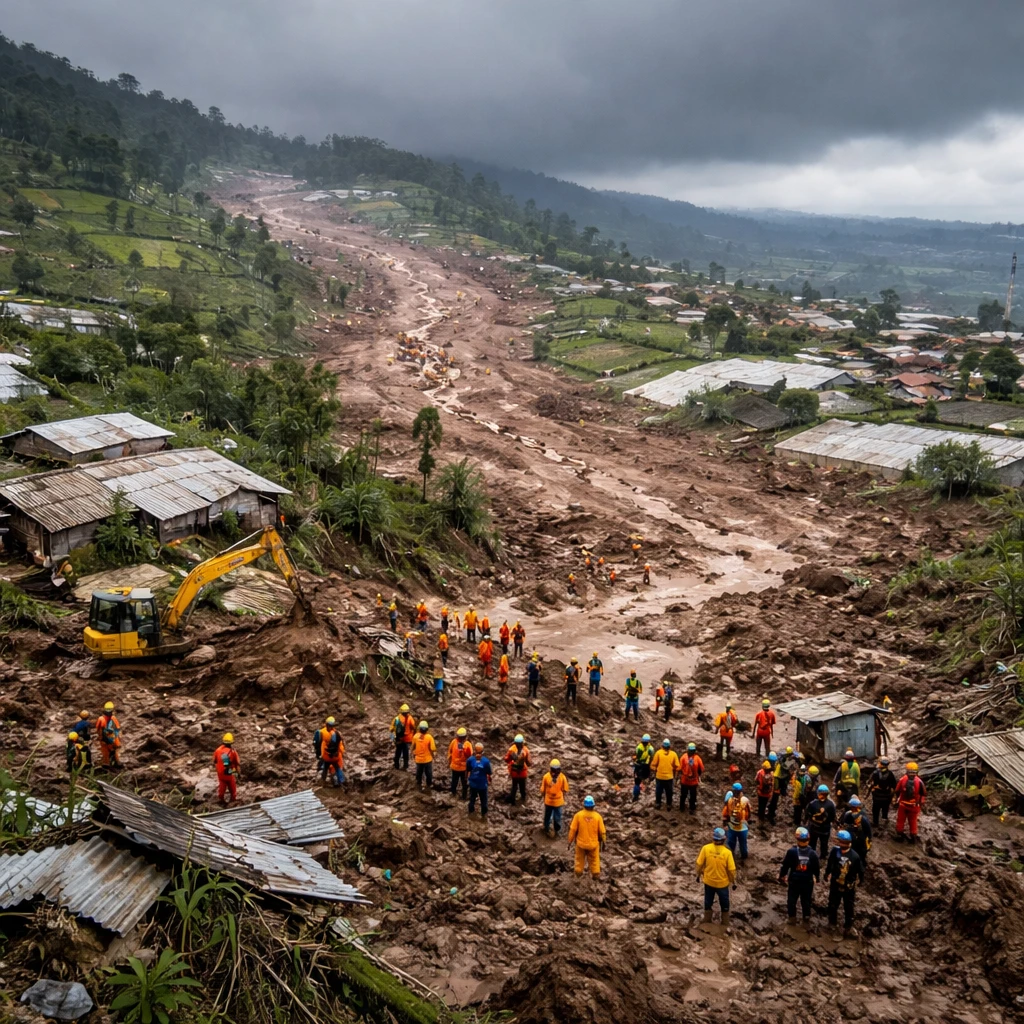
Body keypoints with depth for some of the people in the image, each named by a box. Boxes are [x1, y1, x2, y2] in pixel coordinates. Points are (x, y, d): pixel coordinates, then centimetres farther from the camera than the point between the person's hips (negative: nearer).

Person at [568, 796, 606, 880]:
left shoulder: (578, 815, -19)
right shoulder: (597, 816, -17)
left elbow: (572, 830, -13)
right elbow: (602, 832, -8)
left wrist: (570, 841, 0)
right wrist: (603, 841, 11)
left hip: (581, 843, 0)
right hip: (593, 843, 0)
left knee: (580, 859, 23)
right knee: (594, 860, 21)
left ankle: (578, 874, 39)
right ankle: (595, 875, 33)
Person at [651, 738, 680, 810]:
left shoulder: (658, 753, -12)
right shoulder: (674, 754, -8)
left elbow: (654, 764, -9)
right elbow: (677, 766, -6)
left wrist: (654, 771, 9)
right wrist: (674, 774, 11)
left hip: (659, 776, -1)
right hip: (669, 777, 1)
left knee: (658, 791, 16)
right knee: (669, 792, 17)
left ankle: (657, 805, 25)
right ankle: (669, 805, 26)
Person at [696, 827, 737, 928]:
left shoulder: (706, 848, -20)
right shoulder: (727, 852, -24)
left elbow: (700, 864, -9)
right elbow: (731, 870, -16)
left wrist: (698, 875, 9)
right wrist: (733, 882, 2)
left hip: (708, 881, 2)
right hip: (722, 883, -2)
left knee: (708, 902, 23)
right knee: (724, 905, 20)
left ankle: (707, 923, 38)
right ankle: (725, 926, 32)